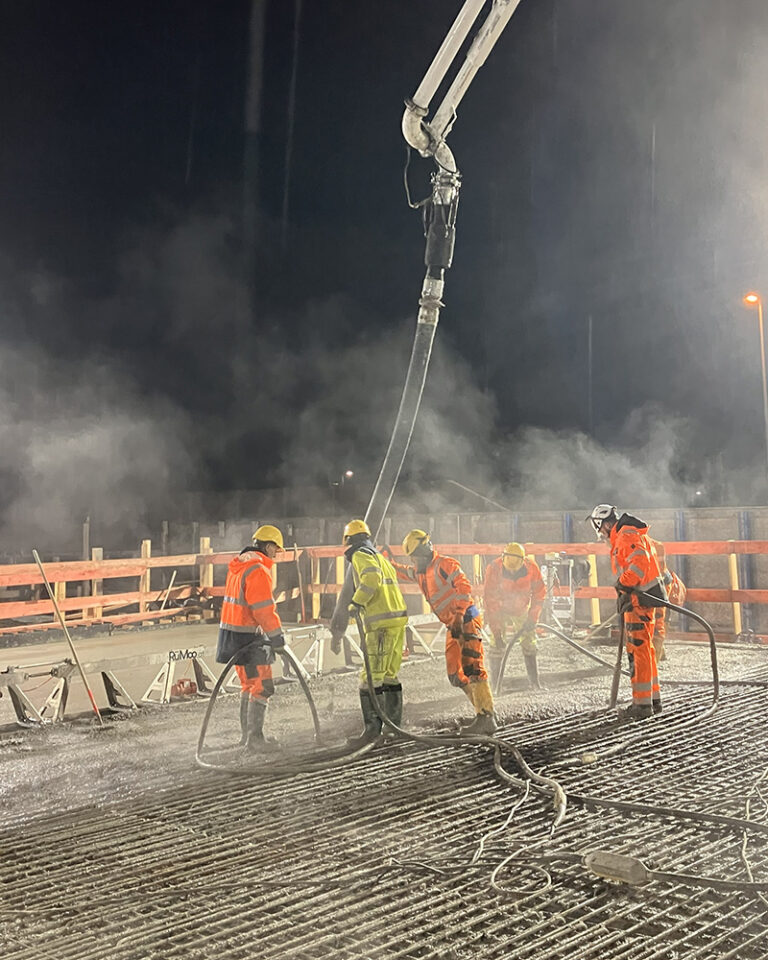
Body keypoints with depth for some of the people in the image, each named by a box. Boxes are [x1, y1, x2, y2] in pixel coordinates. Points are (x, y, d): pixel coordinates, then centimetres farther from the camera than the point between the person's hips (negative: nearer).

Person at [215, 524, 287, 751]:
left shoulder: (237, 566, 15)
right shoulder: (258, 570, -17)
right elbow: (264, 609, -21)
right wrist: (277, 637, -13)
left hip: (233, 633, 10)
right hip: (248, 637, -10)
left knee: (249, 684, 19)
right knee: (262, 686, -6)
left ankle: (246, 734, 27)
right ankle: (254, 738, -6)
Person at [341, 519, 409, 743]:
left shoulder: (360, 556, -3)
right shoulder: (380, 557, 25)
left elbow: (372, 577, -22)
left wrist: (357, 602, -17)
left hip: (382, 624, -9)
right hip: (398, 618, 9)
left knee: (371, 677, -8)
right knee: (390, 675, 15)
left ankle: (372, 727, -11)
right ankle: (394, 725, 18)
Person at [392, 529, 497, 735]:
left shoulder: (445, 564, -11)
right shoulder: (420, 572, 16)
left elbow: (465, 588, -20)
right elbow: (403, 572, 39)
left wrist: (459, 616, -26)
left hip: (467, 620, -9)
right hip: (453, 626, 9)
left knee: (472, 669, -16)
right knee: (456, 675, 6)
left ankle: (487, 718, -17)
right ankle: (483, 710, 10)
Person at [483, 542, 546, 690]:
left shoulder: (531, 567, -25)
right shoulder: (493, 569, -32)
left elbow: (539, 594, -11)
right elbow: (490, 602, -30)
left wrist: (532, 619, -15)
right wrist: (496, 633, -31)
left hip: (522, 609, 2)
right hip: (500, 609, -2)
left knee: (529, 642, 0)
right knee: (497, 645, -12)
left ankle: (535, 681, 10)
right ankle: (495, 683, -4)